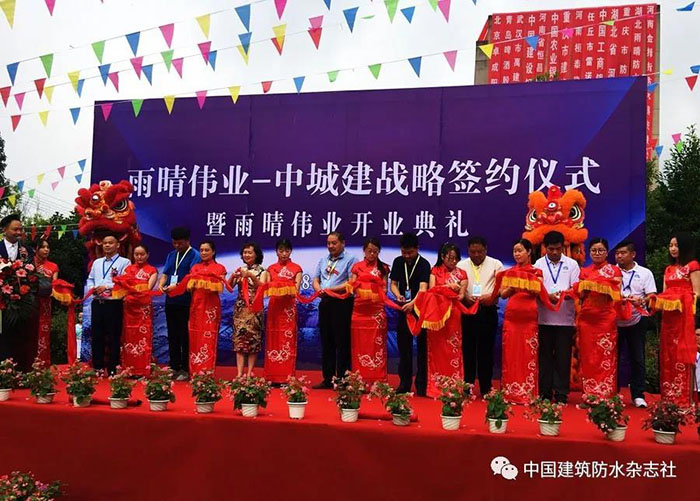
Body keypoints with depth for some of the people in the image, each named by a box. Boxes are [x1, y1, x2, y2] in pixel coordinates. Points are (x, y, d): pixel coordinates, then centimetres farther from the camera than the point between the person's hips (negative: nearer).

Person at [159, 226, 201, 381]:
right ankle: (174, 367, 21)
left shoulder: (194, 255, -5)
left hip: (186, 302, -6)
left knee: (185, 336, 0)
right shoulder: (171, 255, 15)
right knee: (172, 335, 12)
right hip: (170, 301, 6)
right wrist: (161, 284, -10)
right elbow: (165, 274, 11)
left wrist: (177, 286, -28)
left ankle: (185, 369, 8)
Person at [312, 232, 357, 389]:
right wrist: (319, 290, -8)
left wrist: (330, 290, -16)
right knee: (326, 342, 11)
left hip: (342, 304, -6)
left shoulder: (350, 260, -3)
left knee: (342, 343, -3)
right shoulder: (322, 261, 18)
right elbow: (315, 280, 15)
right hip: (324, 304, 7)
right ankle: (327, 379, 19)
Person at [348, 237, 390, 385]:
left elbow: (384, 289, 4)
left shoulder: (383, 268, 9)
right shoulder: (357, 267, 10)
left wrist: (377, 296, -18)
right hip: (360, 310, 1)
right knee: (360, 345, 2)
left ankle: (376, 382, 1)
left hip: (376, 311, -1)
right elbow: (352, 286, 3)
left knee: (376, 346, -2)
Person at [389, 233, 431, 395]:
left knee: (422, 346, 1)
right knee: (403, 345, 9)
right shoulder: (398, 262, 4)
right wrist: (398, 295, -14)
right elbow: (393, 284, 8)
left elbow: (423, 288, -24)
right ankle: (405, 383, 19)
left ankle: (421, 384, 9)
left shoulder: (424, 264, -12)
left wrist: (412, 303, -41)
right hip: (404, 308, 5)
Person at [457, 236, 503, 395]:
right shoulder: (461, 265, 11)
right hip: (466, 310, 1)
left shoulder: (496, 264, 7)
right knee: (467, 349, 4)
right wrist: (466, 298, -13)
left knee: (486, 350, 3)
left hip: (488, 311, -1)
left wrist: (490, 296, -18)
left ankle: (486, 389, 12)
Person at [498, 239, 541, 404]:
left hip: (529, 316, -2)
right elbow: (502, 294, 8)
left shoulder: (536, 272, 7)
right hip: (511, 315, 2)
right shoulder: (509, 272, 14)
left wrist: (524, 284, -18)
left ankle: (527, 394, 2)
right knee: (510, 353, 1)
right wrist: (512, 287, -9)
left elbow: (538, 292, -5)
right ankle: (510, 392, 6)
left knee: (528, 354, -3)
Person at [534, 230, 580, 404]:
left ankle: (561, 393, 12)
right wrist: (549, 296, -18)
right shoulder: (538, 264, 5)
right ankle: (545, 392, 14)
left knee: (563, 356, 3)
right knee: (545, 356, 6)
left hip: (565, 317, 0)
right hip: (544, 317, 0)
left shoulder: (572, 264, 8)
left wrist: (568, 294, -18)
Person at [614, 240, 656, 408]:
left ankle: (638, 395, 12)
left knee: (637, 359, 3)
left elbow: (652, 296, -3)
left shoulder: (645, 273, 4)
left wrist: (640, 301, -23)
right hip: (614, 321, 1)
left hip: (636, 321, -1)